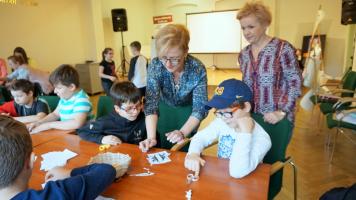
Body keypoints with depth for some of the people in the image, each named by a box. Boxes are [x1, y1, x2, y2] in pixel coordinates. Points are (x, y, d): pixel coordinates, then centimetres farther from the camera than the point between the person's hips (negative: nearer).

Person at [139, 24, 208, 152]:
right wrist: (151, 137, -40)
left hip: (188, 112, -1)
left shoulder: (198, 69, -29)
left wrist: (183, 132, -41)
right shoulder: (155, 65, -27)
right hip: (165, 109, 1)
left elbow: (200, 108, -27)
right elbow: (151, 102, -29)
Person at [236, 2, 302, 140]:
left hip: (277, 119, -4)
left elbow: (295, 82, -10)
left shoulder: (282, 48, -10)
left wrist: (282, 112, -17)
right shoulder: (244, 54, 6)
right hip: (252, 117, 5)